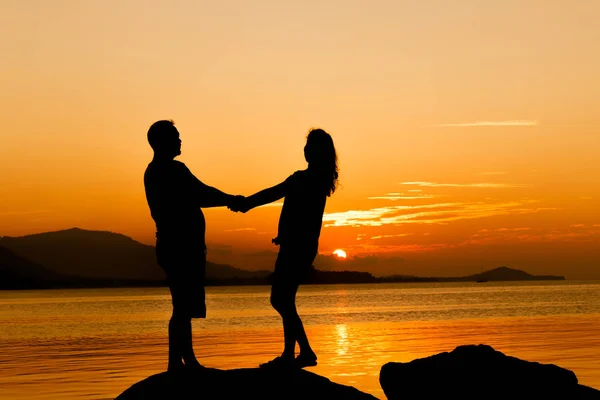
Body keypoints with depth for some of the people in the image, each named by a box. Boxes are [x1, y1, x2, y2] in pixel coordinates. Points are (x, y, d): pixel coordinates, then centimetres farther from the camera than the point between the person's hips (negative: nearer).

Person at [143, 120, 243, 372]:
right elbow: (202, 194, -14)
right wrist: (230, 200, 2)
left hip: (175, 247, 10)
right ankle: (176, 363, -8)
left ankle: (188, 361, 20)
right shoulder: (173, 170, -14)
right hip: (182, 248, -10)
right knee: (184, 308, -9)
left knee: (185, 306, 14)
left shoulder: (154, 172, 17)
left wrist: (227, 200, 17)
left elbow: (192, 198, 20)